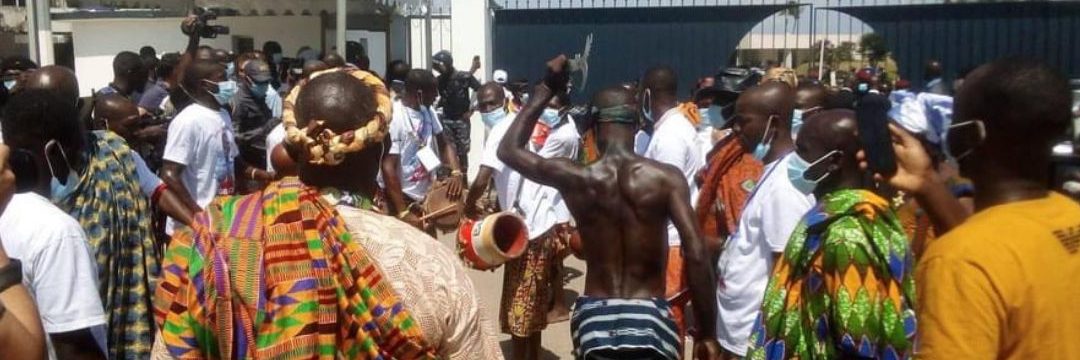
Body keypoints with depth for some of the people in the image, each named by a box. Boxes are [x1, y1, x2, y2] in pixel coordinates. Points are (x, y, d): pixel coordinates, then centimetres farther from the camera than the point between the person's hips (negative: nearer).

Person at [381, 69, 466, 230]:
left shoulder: (427, 111, 1)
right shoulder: (394, 118, -22)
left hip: (428, 193, 7)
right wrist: (403, 213, -27)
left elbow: (444, 143, 8)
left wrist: (456, 172, -13)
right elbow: (388, 167, -24)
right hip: (404, 197, -7)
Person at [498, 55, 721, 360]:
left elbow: (508, 150, 11)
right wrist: (706, 333, -6)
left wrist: (546, 89, 14)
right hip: (649, 319, -1)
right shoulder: (666, 178, -8)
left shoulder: (576, 178, -4)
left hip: (595, 318, 2)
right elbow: (696, 256, -14)